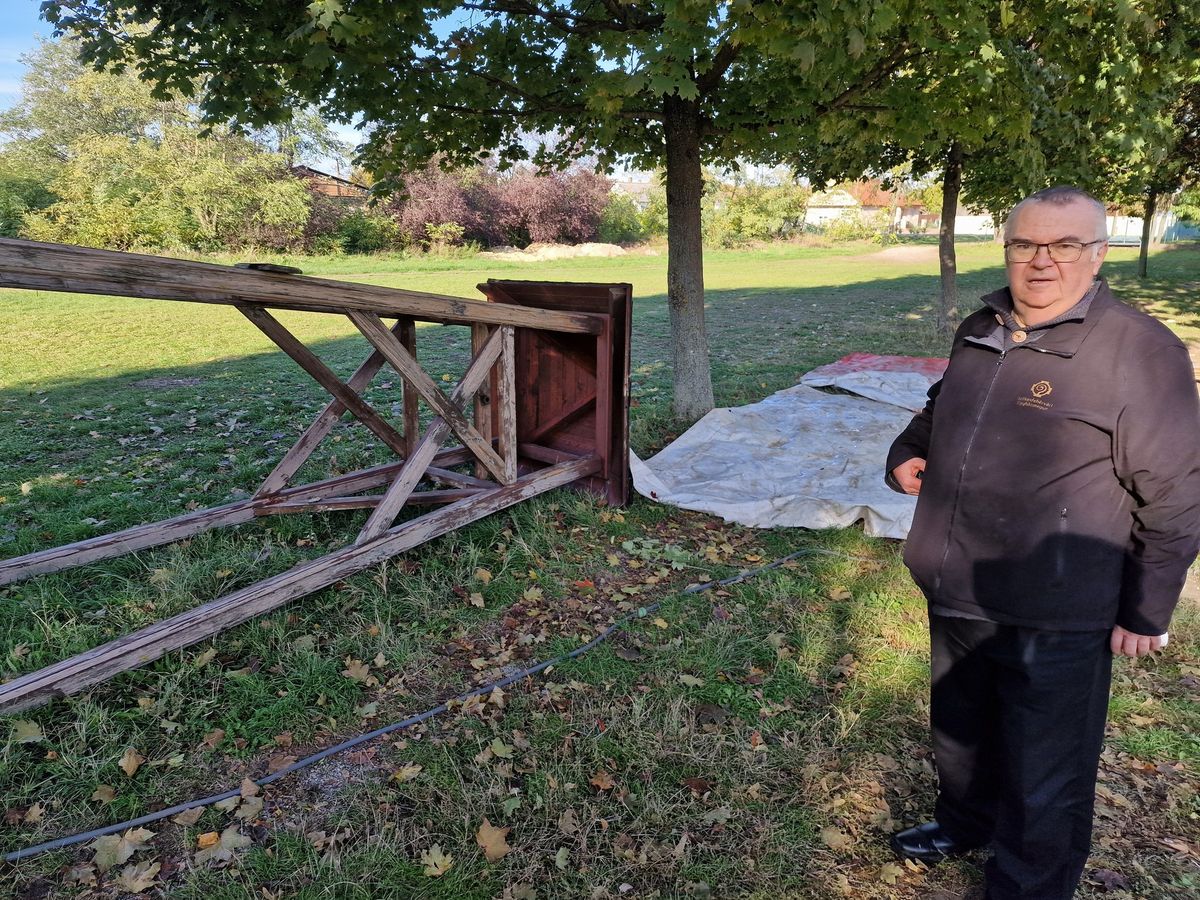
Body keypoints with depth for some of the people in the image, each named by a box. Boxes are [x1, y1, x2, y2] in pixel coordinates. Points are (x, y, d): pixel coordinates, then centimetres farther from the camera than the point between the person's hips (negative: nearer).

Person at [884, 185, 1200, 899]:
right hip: (957, 597, 7)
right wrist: (909, 450, 5)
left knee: (1043, 784, 9)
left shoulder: (1139, 350, -14)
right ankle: (965, 824, 54)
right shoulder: (979, 332, 7)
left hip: (1054, 620, -7)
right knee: (959, 733, 28)